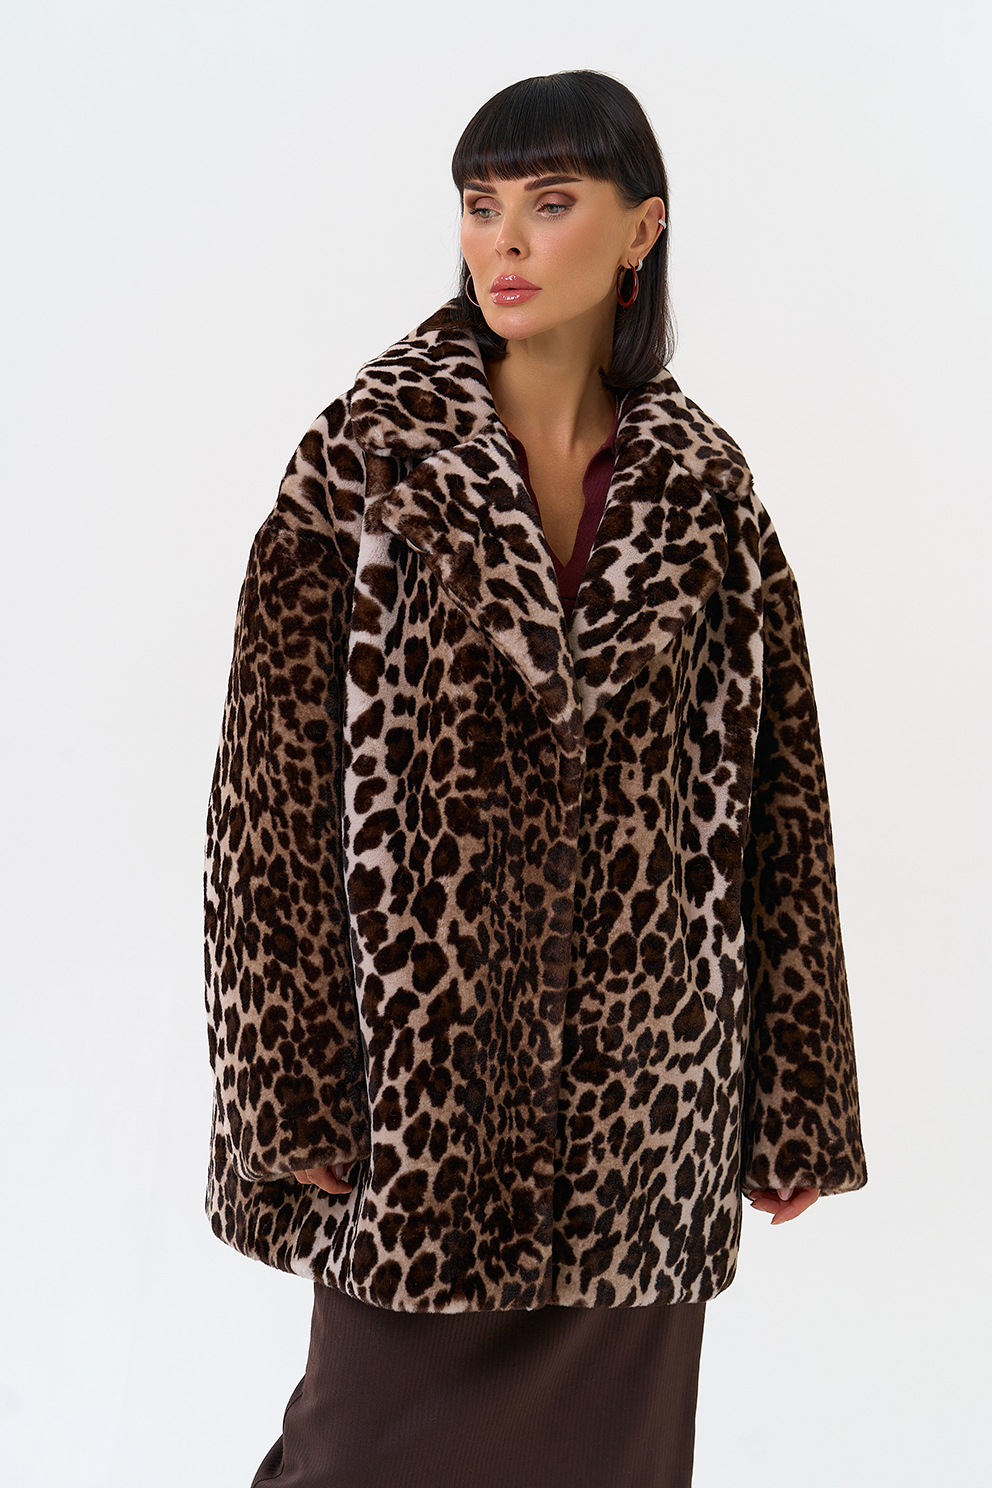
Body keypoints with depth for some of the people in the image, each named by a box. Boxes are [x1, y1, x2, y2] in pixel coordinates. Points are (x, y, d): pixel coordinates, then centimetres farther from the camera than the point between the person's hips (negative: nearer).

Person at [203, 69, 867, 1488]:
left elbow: (771, 793, 4)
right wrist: (288, 1086, -10)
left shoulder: (703, 487, 2)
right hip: (424, 1056, -2)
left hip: (641, 1077, 2)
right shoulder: (367, 456, -4)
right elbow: (274, 777, -6)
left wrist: (793, 1100, 5)